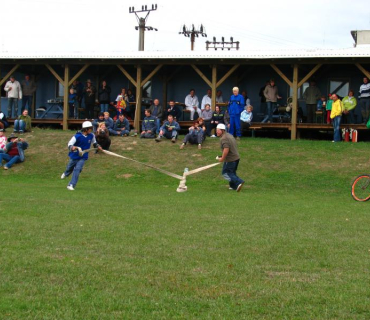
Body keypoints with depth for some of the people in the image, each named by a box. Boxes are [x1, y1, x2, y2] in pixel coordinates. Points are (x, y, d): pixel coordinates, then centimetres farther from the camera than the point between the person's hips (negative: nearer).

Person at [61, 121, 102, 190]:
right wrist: (72, 147, -48)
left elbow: (94, 142, 17)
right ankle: (66, 174, 58)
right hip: (74, 156, -2)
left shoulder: (91, 135, -7)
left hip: (83, 157, 2)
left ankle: (71, 185, -13)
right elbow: (70, 144, -28)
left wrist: (97, 146, 1)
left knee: (77, 169, -16)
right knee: (70, 168, 19)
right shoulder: (77, 136, -23)